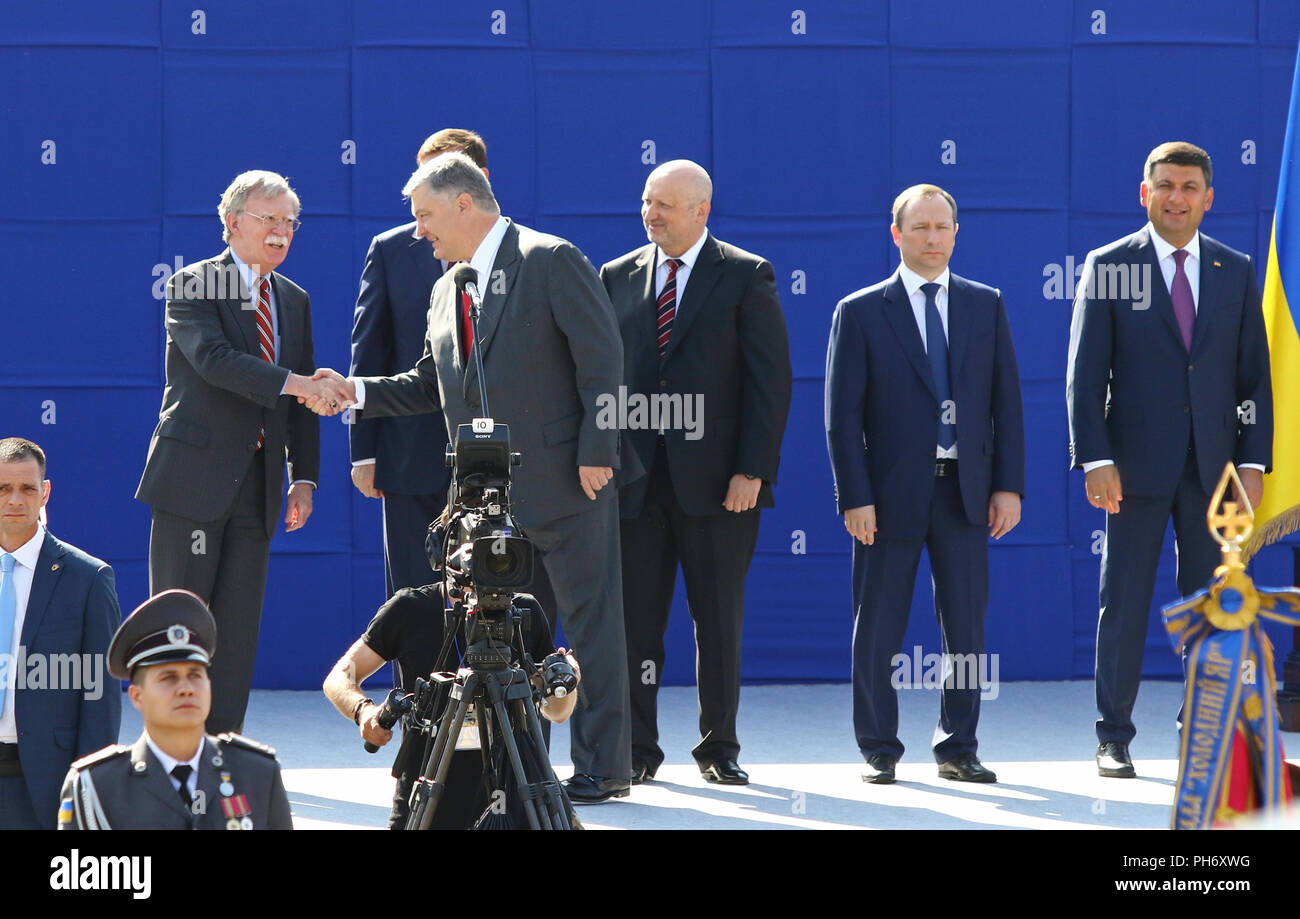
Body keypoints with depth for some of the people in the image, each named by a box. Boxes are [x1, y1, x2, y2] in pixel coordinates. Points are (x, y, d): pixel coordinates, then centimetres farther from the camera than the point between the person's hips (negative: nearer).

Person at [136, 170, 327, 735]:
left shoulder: (295, 301, 15)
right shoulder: (192, 286, -4)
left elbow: (302, 400, 16)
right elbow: (213, 358, -21)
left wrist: (304, 477, 7)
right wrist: (290, 382, -30)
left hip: (256, 485, 6)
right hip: (195, 475, -6)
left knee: (238, 626, 4)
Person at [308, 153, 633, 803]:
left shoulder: (552, 261, -6)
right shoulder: (447, 292, 17)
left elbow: (601, 359, -11)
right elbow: (432, 384, 20)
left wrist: (596, 454, -16)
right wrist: (356, 392, 7)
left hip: (564, 481, -8)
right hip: (490, 493, 8)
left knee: (590, 622, -3)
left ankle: (602, 768, 1)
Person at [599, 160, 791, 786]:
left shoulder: (746, 277, 0)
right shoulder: (618, 277, 11)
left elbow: (770, 380, -4)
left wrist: (752, 471, -12)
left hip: (715, 477, -3)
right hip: (634, 477, 3)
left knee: (720, 620, 4)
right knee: (634, 617, 3)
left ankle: (719, 748, 14)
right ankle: (636, 750, 10)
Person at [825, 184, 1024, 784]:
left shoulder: (986, 305, 9)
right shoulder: (860, 312, 1)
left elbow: (1006, 401, 8)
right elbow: (842, 415, -2)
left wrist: (1009, 485, 0)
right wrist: (855, 498, -10)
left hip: (965, 490, 2)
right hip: (892, 491, -2)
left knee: (966, 627, 4)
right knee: (877, 631, 2)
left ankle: (957, 748, 15)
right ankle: (879, 751, 14)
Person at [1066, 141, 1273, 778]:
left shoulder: (1236, 271, 9)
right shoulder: (1109, 267, 0)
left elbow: (1255, 373, 9)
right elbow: (1085, 373, -2)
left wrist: (1253, 461, 1)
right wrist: (1095, 459, -11)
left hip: (1213, 463, 3)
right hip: (1137, 461, -2)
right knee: (1123, 602, 1)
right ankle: (1114, 737, 8)